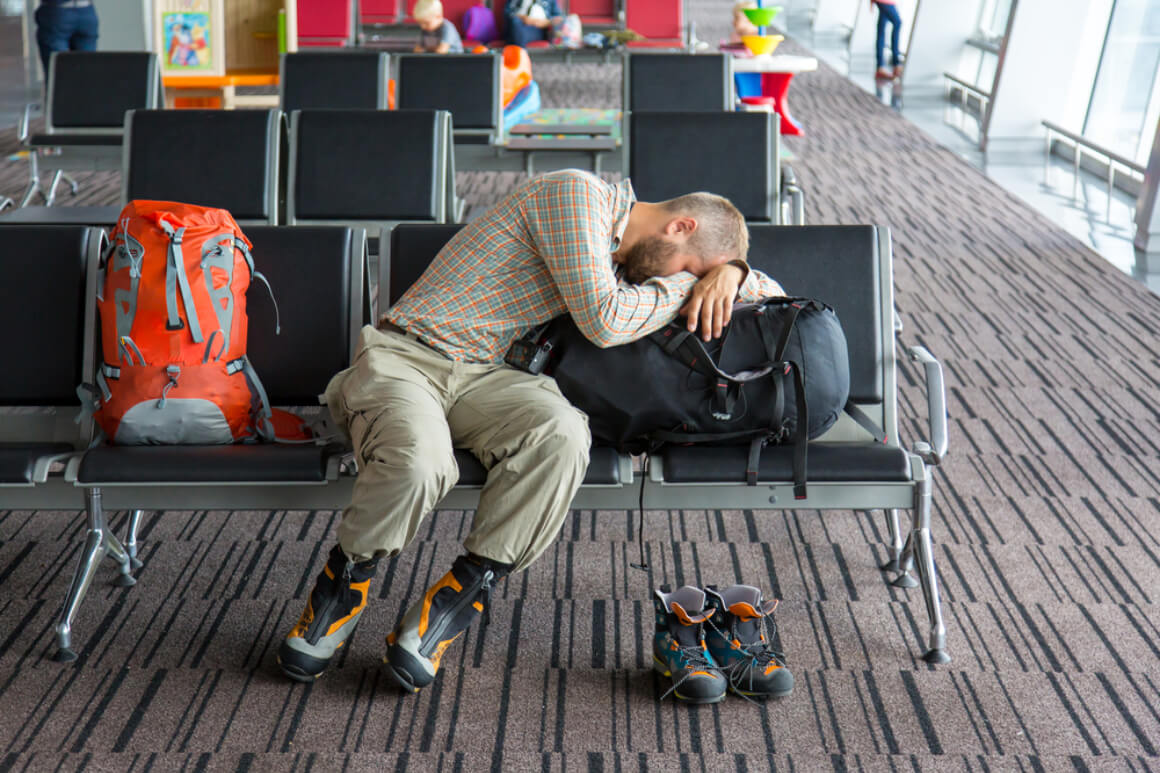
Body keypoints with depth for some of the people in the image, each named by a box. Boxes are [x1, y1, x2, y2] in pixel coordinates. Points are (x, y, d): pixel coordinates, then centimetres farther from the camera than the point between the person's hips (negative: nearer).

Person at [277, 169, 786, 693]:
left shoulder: (631, 255, 16)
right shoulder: (577, 193, -9)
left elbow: (770, 291, 25)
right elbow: (602, 321, -17)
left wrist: (730, 272, 1)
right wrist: (688, 281, -4)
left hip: (483, 375, 6)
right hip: (405, 354, -6)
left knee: (561, 431, -30)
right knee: (419, 461, -39)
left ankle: (459, 596, -20)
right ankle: (345, 583, -8)